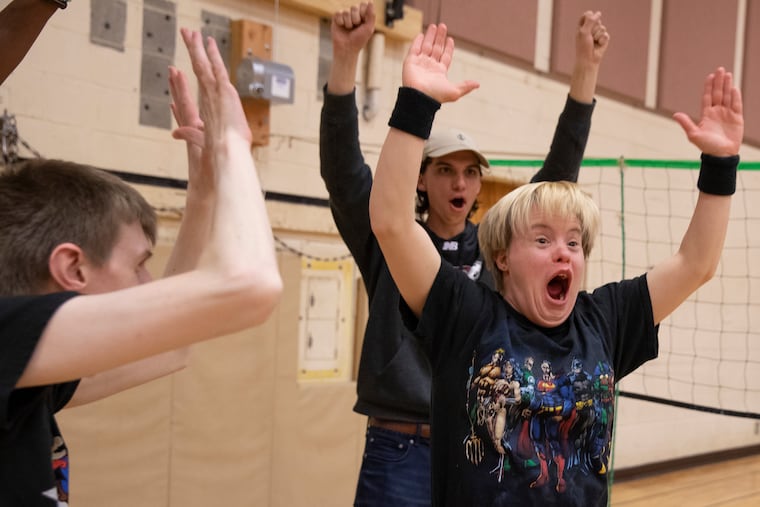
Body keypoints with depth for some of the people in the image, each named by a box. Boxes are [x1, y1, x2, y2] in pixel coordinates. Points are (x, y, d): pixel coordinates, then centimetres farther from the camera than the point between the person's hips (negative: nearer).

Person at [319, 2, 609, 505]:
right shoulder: (389, 243, 0)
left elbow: (558, 173, 0)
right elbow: (341, 165, -12)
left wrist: (587, 65, -9)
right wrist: (347, 55, -24)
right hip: (399, 451, -2)